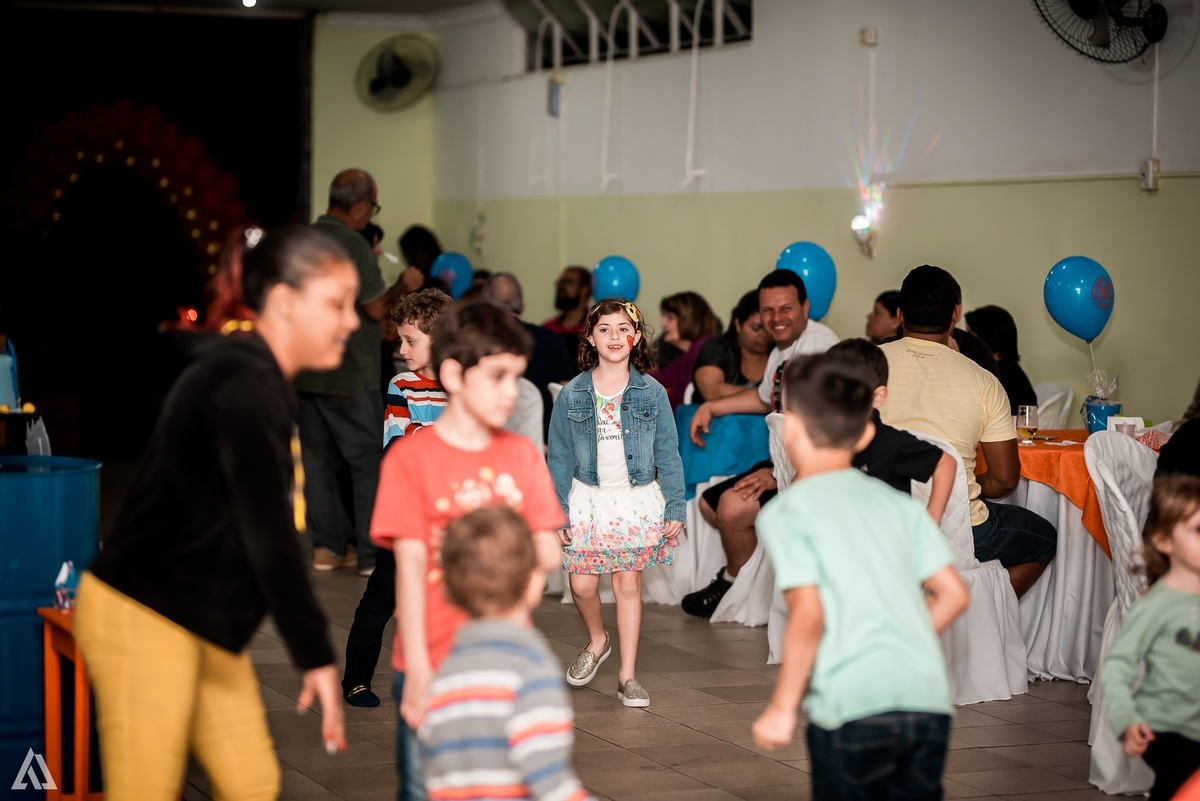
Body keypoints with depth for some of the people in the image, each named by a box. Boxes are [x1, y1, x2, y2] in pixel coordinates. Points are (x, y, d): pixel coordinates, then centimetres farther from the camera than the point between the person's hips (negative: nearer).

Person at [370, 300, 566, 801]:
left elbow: (549, 554, 7)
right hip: (434, 666, -3)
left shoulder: (523, 455, 7)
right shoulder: (410, 458, -6)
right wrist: (418, 672, -13)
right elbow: (411, 565, -10)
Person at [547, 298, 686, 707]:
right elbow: (559, 457, 2)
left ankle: (627, 676, 13)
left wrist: (676, 508, -2)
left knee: (628, 584, 4)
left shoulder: (651, 393, -2)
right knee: (582, 584, -2)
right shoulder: (572, 394, -2)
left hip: (637, 500, -1)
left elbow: (668, 454, 1)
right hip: (588, 499, 1)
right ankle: (597, 640, 30)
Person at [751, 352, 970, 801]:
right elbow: (953, 594, 13)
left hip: (854, 708, -5)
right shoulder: (899, 504, 17)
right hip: (930, 703, 5)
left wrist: (781, 708, -3)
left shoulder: (786, 512, 1)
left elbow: (808, 613, -10)